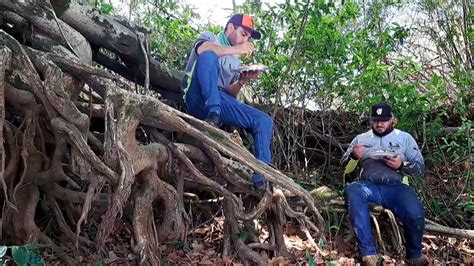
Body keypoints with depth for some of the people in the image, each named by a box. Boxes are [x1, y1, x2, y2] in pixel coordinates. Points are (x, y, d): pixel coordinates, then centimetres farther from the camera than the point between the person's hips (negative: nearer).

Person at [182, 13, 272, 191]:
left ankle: (260, 178, -12)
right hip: (200, 99, -5)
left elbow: (231, 93, 18)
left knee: (264, 121, -10)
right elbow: (202, 49, -14)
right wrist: (236, 49, -11)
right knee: (208, 56, -29)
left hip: (223, 102, 6)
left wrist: (242, 81, -2)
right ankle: (213, 114, -36)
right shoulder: (210, 38, 14)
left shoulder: (236, 62, 30)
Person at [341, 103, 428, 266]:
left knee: (415, 215, -32)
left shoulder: (405, 138, 17)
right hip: (369, 187, 1)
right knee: (352, 191, -36)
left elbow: (420, 168, 13)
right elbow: (345, 168, 15)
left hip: (396, 187, 0)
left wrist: (401, 165, -7)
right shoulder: (361, 138, 19)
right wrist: (354, 156, -7)